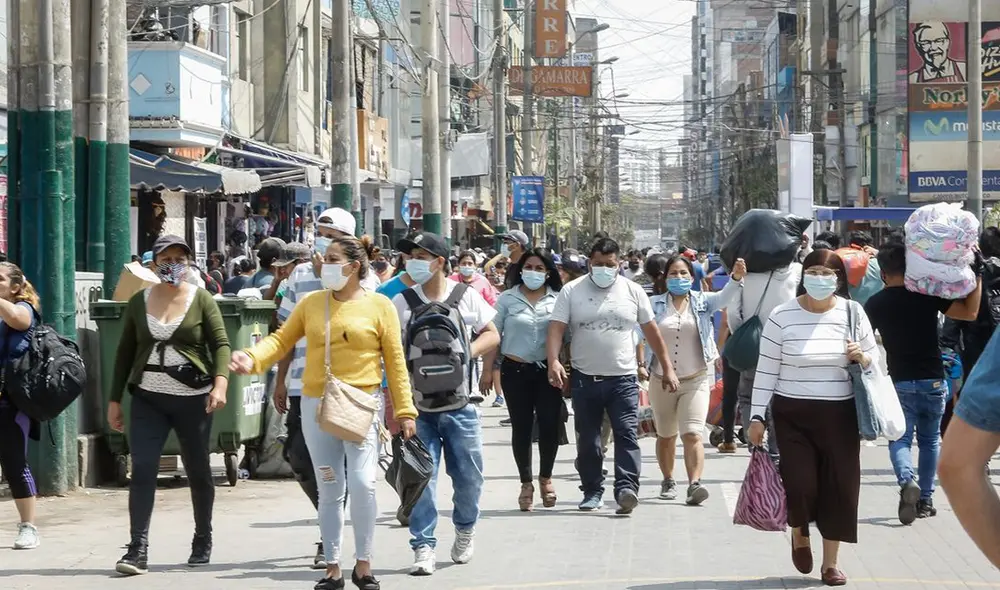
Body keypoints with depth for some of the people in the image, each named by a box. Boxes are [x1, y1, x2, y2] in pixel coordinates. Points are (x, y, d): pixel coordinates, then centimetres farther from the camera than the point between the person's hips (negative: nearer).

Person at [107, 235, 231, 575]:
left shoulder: (202, 300, 0)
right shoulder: (139, 301, 7)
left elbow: (221, 344, -6)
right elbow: (125, 352, 12)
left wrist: (220, 383, -23)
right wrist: (115, 400, 10)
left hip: (192, 399, -1)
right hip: (148, 399, 2)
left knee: (198, 471, 10)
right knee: (142, 470, -10)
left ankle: (203, 540, 28)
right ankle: (138, 549, -12)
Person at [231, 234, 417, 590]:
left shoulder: (379, 306, -2)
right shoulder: (312, 303, 7)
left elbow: (395, 363, -1)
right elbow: (282, 339, 4)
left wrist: (405, 411, -3)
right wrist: (252, 358, -15)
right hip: (316, 407, 3)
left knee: (363, 484, -14)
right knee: (329, 491, 9)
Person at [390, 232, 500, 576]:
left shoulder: (466, 297, 2)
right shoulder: (402, 302, 1)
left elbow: (492, 335, 10)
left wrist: (469, 351, -10)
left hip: (459, 405, 1)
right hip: (419, 407, 0)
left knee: (468, 473, 8)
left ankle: (465, 528, 34)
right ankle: (423, 547, 1)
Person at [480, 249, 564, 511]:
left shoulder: (557, 299, 4)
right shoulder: (508, 299, 4)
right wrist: (488, 370, 1)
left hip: (547, 371, 0)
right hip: (516, 370, 0)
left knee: (550, 425, -4)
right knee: (521, 427, 3)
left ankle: (545, 478, 18)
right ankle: (526, 483, 14)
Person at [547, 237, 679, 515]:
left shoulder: (632, 291, 5)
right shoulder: (572, 291, 2)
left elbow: (652, 331, 10)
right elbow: (556, 328, -6)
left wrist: (667, 368, 9)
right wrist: (553, 361, -23)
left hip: (623, 378, -1)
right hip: (585, 378, 1)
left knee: (626, 434, -12)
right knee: (587, 439, 8)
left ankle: (626, 489, -19)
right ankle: (592, 492, 18)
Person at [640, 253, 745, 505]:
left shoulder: (702, 302, 1)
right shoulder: (655, 304, 1)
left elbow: (725, 297, -16)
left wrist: (736, 277, -35)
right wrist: (641, 364, -10)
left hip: (696, 380, -2)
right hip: (662, 381, 2)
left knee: (692, 435, -16)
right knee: (665, 436, 16)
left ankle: (694, 484, -25)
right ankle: (668, 481, 34)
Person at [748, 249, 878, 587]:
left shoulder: (853, 312, 1)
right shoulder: (783, 315, -4)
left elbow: (874, 360, 10)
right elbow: (766, 370, -1)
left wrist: (861, 356, -13)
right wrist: (757, 417, -3)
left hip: (839, 415, 2)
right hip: (792, 413, -2)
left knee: (838, 489, 4)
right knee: (798, 484, -8)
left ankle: (830, 562, 19)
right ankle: (799, 534, 26)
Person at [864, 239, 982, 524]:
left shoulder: (875, 304, -3)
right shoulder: (927, 294, -6)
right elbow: (970, 313, -6)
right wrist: (978, 278, 0)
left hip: (899, 382, -1)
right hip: (933, 381, 1)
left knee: (900, 438, 3)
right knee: (930, 439, 16)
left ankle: (907, 480, -27)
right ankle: (926, 499, 17)